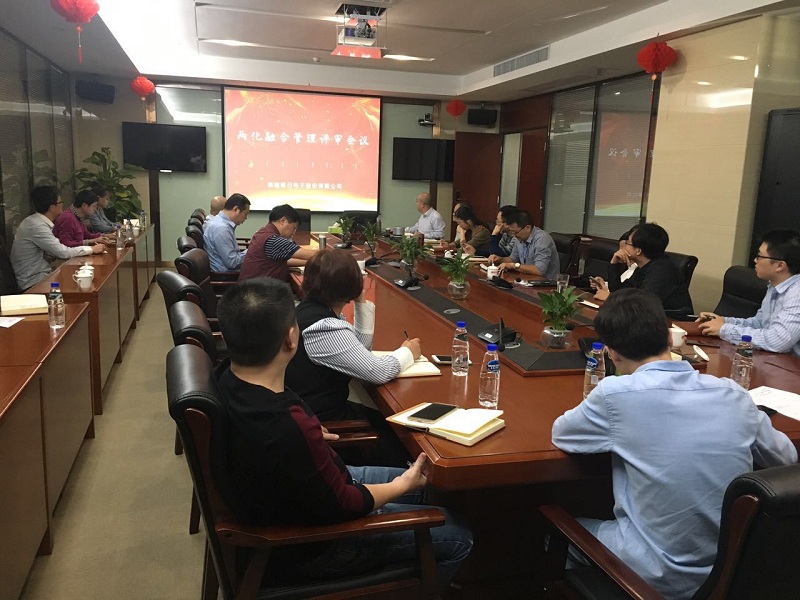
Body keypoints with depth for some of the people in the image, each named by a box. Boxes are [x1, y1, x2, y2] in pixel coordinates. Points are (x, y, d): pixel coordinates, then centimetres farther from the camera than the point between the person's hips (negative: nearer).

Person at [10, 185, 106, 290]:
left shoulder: (38, 221, 7)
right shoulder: (36, 226, -20)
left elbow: (57, 251, 6)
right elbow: (63, 253, -20)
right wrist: (92, 249, -10)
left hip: (41, 273, 8)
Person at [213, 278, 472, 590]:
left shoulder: (227, 377, -14)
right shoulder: (289, 429, -41)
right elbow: (340, 505, -26)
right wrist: (402, 485, -9)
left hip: (302, 486, 8)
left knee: (426, 490, 22)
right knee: (457, 539, 5)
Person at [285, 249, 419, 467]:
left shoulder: (309, 309, 3)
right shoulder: (324, 328, -28)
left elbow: (359, 347, 12)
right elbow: (378, 372, -24)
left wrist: (362, 302, 1)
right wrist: (407, 352, -5)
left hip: (311, 409, 9)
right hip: (320, 424, -9)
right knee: (400, 445, 7)